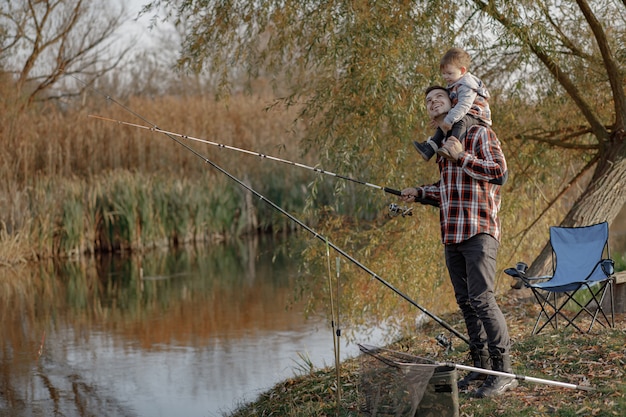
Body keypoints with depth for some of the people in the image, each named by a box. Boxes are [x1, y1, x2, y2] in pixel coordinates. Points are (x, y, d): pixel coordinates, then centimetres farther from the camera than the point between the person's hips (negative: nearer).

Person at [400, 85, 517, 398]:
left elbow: (499, 172, -13)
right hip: (452, 235, 8)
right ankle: (481, 366, 15)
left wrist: (462, 157, -15)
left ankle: (504, 371, -12)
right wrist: (419, 193, 22)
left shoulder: (479, 134, -3)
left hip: (478, 231, -8)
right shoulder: (441, 143, 20)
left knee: (482, 299, -15)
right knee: (465, 302, 8)